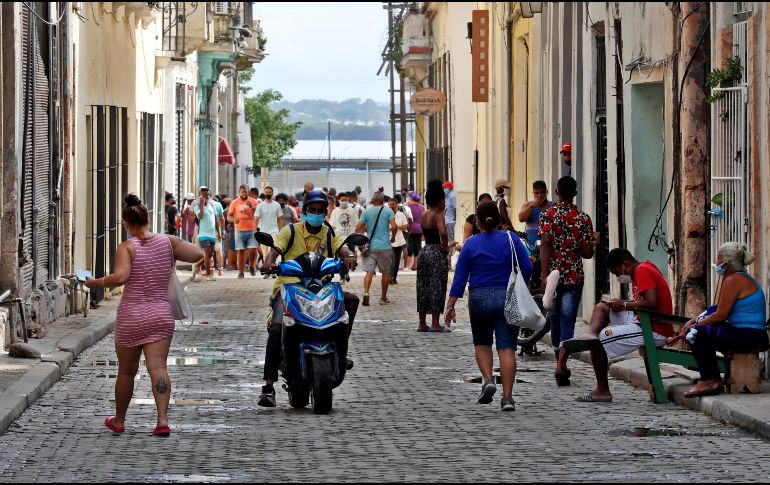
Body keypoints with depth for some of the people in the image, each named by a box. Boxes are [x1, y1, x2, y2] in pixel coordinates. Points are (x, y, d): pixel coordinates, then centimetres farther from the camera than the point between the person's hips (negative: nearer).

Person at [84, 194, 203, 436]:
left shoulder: (127, 247, -9)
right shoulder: (167, 241, 1)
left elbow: (120, 277, -22)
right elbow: (197, 254, 3)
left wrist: (96, 283, -8)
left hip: (131, 314, -2)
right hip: (161, 312, 2)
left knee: (126, 371, 13)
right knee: (158, 368, -5)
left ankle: (119, 420, 28)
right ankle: (162, 420, -20)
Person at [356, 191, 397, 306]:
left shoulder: (367, 212, 2)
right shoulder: (388, 211, -3)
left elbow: (358, 228, -2)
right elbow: (394, 227, -13)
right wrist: (393, 236, 6)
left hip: (370, 246, 1)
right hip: (385, 247, -1)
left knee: (369, 271, -3)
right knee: (386, 272, 11)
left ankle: (366, 292, -26)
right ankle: (384, 298, 17)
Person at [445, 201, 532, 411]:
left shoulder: (471, 244, 0)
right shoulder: (511, 240, 0)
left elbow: (460, 277, -1)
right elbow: (527, 269, -2)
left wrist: (450, 306, 2)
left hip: (480, 299, 0)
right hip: (507, 299, 0)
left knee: (482, 343, 20)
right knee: (507, 347, -1)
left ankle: (488, 379, -2)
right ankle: (507, 397, -8)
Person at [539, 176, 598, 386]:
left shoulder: (548, 215, -3)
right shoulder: (583, 218, -1)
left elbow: (546, 244, -14)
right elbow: (588, 253, -3)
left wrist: (544, 275, -16)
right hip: (574, 277, -1)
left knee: (555, 319, 17)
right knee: (567, 322, -3)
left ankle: (561, 366, 28)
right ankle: (561, 366, -20)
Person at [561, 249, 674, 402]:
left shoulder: (642, 271, -15)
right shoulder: (644, 268, 16)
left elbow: (652, 304, -25)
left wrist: (624, 305, -13)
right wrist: (621, 303, 4)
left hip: (654, 331, -11)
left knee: (600, 339, -11)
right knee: (601, 307, 11)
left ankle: (602, 391, -6)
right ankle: (591, 335, -18)